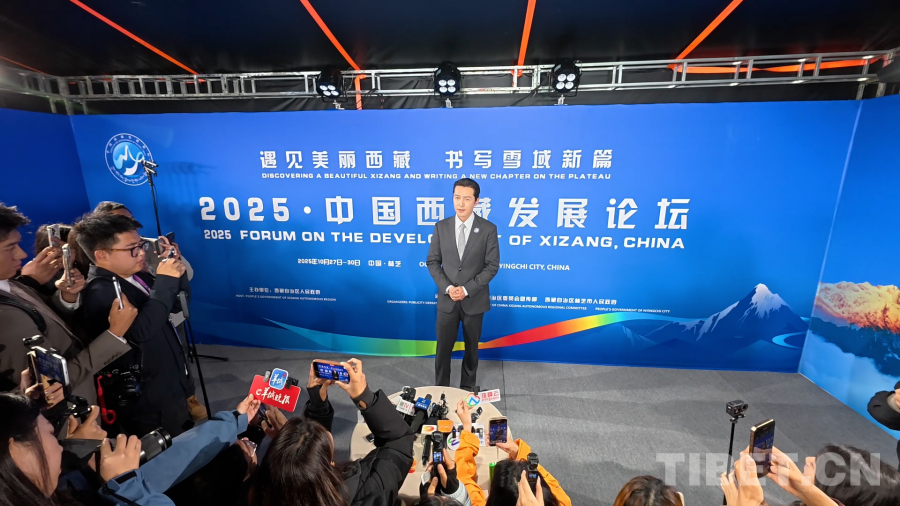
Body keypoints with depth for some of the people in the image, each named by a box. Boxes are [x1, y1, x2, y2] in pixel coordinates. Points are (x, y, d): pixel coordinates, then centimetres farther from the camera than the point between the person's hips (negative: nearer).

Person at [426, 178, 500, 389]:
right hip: (447, 300, 1)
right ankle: (440, 387, 31)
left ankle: (468, 387, 37)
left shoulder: (488, 229, -7)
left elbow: (492, 265, -8)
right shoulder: (441, 227, -1)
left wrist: (467, 289, -15)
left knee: (471, 347, 16)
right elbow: (432, 261, 1)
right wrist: (447, 288, -12)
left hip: (474, 300, -1)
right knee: (443, 347, 10)